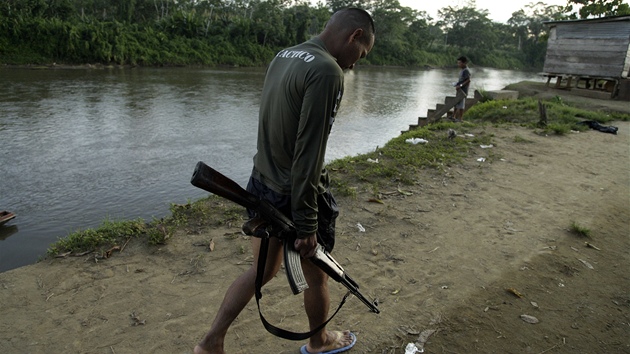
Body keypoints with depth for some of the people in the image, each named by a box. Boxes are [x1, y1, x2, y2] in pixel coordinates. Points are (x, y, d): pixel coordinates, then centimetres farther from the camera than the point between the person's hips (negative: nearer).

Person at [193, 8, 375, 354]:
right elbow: (308, 154, -24)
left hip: (261, 185, 8)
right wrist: (306, 224, -19)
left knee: (262, 270, 22)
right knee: (316, 276, 17)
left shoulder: (282, 56, 7)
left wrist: (269, 174, 17)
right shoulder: (326, 71, -21)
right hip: (296, 195, -8)